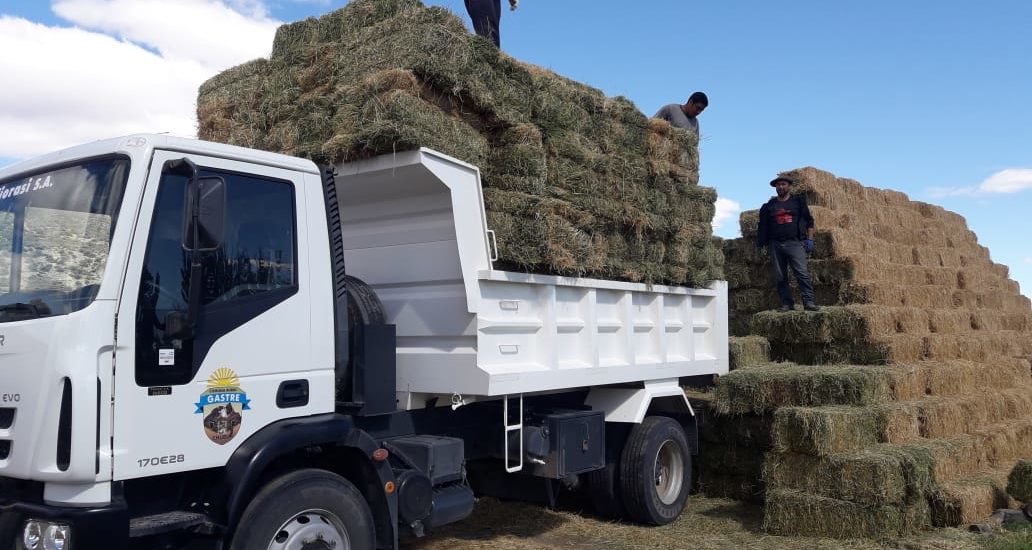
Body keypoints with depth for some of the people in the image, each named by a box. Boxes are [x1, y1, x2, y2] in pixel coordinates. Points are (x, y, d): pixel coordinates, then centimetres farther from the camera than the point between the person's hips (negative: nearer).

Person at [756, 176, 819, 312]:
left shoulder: (798, 201, 11)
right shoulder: (769, 206, 16)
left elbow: (809, 221, 10)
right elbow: (763, 227, 18)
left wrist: (810, 239, 1)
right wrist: (763, 245, 11)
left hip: (795, 243, -3)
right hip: (776, 244, 3)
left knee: (802, 273, -14)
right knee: (781, 276, 1)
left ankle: (809, 301, -15)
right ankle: (787, 303, 5)